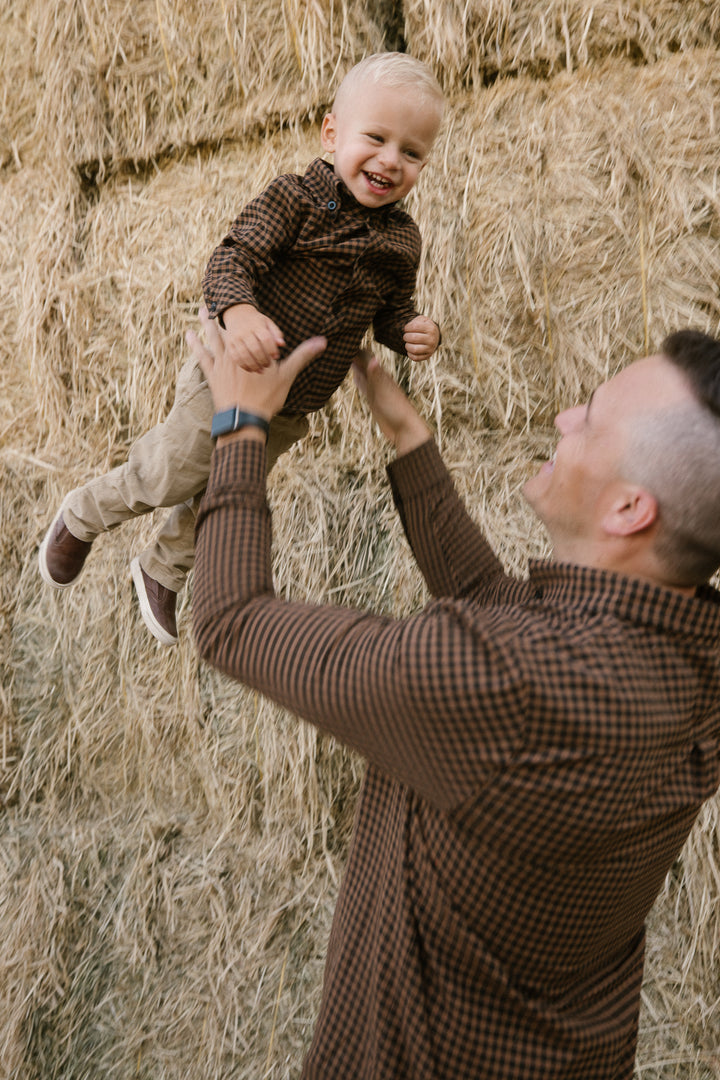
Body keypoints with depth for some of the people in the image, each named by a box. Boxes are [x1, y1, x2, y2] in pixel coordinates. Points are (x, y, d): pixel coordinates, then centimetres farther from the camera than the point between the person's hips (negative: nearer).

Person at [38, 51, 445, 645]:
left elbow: (390, 309, 11)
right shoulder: (296, 198, -18)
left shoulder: (402, 240, -2)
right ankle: (82, 517, 38)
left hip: (290, 410, 5)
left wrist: (412, 330, -13)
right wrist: (238, 312, -48)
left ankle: (161, 572, 48)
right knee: (167, 476, 5)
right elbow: (233, 259, -26)